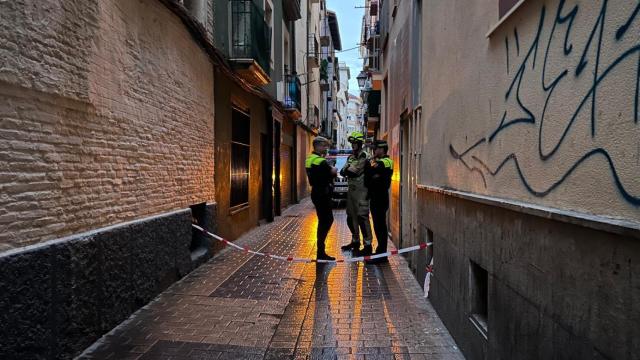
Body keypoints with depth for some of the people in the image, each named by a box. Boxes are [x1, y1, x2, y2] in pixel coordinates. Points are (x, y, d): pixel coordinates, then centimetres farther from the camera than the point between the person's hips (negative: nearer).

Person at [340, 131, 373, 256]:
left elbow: (355, 171, -18)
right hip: (351, 189, 9)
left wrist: (346, 170, -2)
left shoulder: (364, 157, -9)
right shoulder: (350, 157, 16)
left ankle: (368, 246, -6)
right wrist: (346, 171, -13)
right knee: (351, 217, 15)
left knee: (362, 217, -11)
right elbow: (343, 171, 8)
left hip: (361, 191, -9)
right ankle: (355, 241, 29)